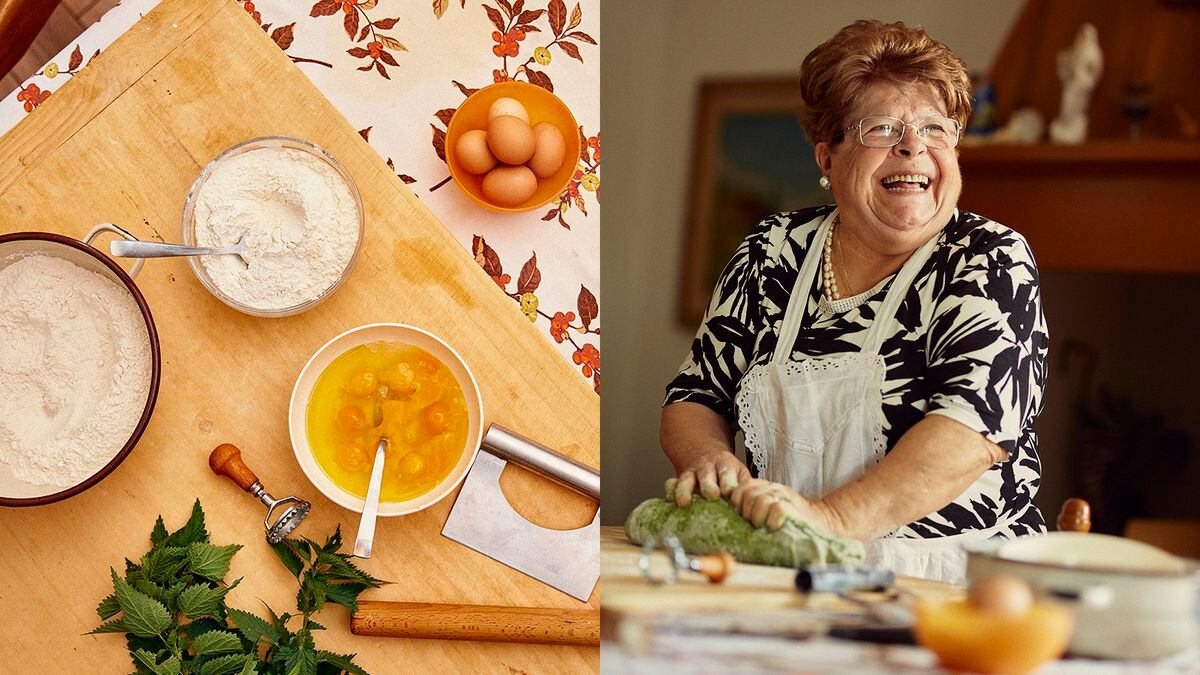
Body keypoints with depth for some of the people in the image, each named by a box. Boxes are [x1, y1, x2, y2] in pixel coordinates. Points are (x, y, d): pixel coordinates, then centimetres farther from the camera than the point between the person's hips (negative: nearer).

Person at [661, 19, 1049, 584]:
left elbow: (977, 422, -20)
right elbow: (697, 395, 12)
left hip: (950, 585, -1)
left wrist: (830, 517, -31)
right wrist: (707, 458, -12)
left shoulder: (993, 261, -4)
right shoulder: (773, 254, 7)